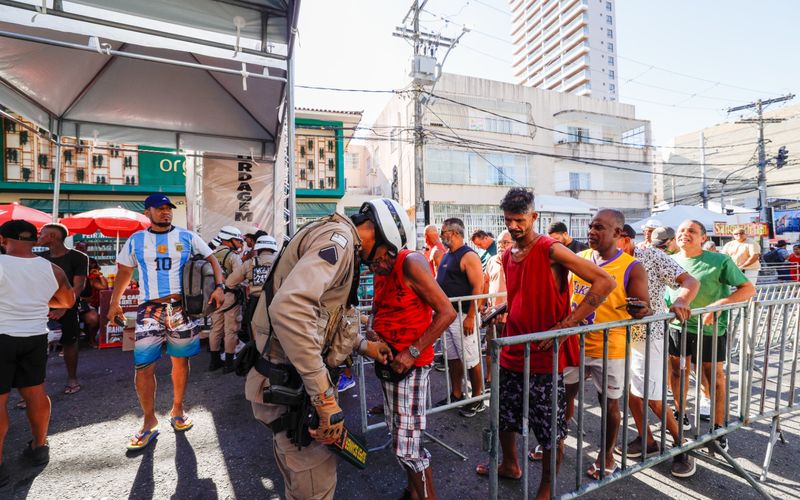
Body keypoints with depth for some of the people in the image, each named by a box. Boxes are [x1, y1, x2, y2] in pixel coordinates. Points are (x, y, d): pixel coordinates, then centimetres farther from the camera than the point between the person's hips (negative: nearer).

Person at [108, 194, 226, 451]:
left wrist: (219, 287, -9)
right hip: (149, 308, 1)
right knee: (143, 367, -2)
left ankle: (177, 410, 29)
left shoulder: (187, 237, 4)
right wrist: (114, 303, 14)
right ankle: (149, 422, 15)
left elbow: (212, 259, 4)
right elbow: (124, 271, 17)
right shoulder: (136, 240, 10)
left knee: (180, 361, 10)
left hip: (182, 306, 0)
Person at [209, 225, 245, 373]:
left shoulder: (212, 255, 8)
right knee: (230, 330, 2)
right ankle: (229, 363, 9)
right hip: (230, 296, -6)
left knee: (216, 329, 15)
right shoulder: (233, 256, -12)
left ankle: (214, 361, 26)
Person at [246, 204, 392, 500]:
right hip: (286, 385, -10)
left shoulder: (341, 245, 14)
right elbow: (290, 308, -35)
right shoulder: (338, 236, -18)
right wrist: (325, 396, -31)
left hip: (294, 378, 10)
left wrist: (362, 345, 14)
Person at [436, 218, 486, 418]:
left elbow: (478, 288, -19)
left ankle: (477, 399, 19)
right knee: (452, 358, 16)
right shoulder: (446, 256, 13)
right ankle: (456, 395, 30)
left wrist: (470, 317, -22)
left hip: (462, 316, -9)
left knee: (471, 359, 3)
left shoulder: (468, 256, -13)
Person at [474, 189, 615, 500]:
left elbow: (604, 282, -21)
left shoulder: (551, 250, -15)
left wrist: (566, 325, -23)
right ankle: (510, 465, 49)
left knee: (551, 431, 10)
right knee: (504, 417, 22)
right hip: (512, 354, 7)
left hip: (544, 357, -7)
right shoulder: (507, 256, 6)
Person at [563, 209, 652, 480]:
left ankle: (607, 456, 37)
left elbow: (645, 309, -12)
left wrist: (640, 310, -33)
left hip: (609, 350, -3)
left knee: (609, 405, 14)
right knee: (564, 396, 15)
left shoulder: (632, 268, -10)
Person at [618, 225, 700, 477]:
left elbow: (690, 281, -16)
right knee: (629, 391, 13)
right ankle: (646, 441, 31)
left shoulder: (652, 255, -13)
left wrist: (680, 301, -37)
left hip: (648, 335, -6)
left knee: (652, 399, -1)